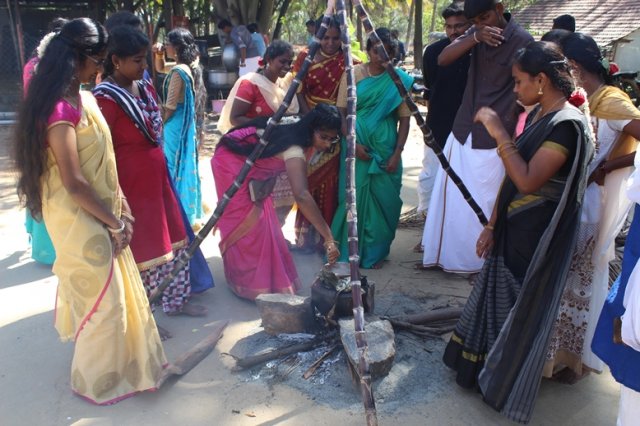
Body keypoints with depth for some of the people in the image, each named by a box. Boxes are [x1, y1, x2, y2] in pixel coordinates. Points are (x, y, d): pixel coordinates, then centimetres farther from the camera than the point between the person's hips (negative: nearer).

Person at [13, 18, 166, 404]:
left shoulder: (84, 98, 6)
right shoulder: (61, 109, -23)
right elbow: (73, 182, -25)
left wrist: (121, 207, 8)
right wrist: (115, 222, -15)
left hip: (99, 216, 9)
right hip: (78, 221, -9)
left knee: (118, 291, 21)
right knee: (103, 301, 5)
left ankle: (118, 366, 42)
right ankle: (98, 382, 27)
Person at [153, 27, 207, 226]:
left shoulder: (178, 71, -20)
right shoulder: (190, 66, 7)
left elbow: (170, 107, -18)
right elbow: (160, 68, 25)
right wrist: (158, 55, 7)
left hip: (176, 125, -9)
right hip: (188, 124, 9)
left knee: (175, 167, 0)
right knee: (187, 166, 16)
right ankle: (191, 213, 27)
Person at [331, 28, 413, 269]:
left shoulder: (400, 80, 3)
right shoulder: (353, 74, 2)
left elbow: (404, 119, 2)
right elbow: (341, 112, 1)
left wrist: (397, 154, -6)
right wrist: (353, 143, -10)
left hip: (386, 150, 1)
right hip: (357, 146, -1)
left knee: (383, 200, 4)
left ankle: (375, 253, 21)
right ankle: (348, 252, 15)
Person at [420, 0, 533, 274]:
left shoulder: (522, 41, -10)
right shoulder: (476, 34, 5)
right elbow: (443, 60, -8)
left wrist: (514, 134, -8)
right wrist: (475, 37, -23)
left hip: (493, 138, -5)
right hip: (463, 131, 5)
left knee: (484, 202, 4)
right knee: (451, 197, 12)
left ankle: (482, 260, 23)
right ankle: (446, 254, 28)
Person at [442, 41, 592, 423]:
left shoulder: (567, 124, -20)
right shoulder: (538, 115, 8)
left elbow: (527, 180, -28)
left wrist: (500, 134, -26)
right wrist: (492, 225, 10)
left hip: (536, 238, -9)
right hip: (512, 229, 9)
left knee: (520, 311, 7)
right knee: (498, 300, 20)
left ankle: (506, 388, 28)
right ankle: (488, 371, 40)